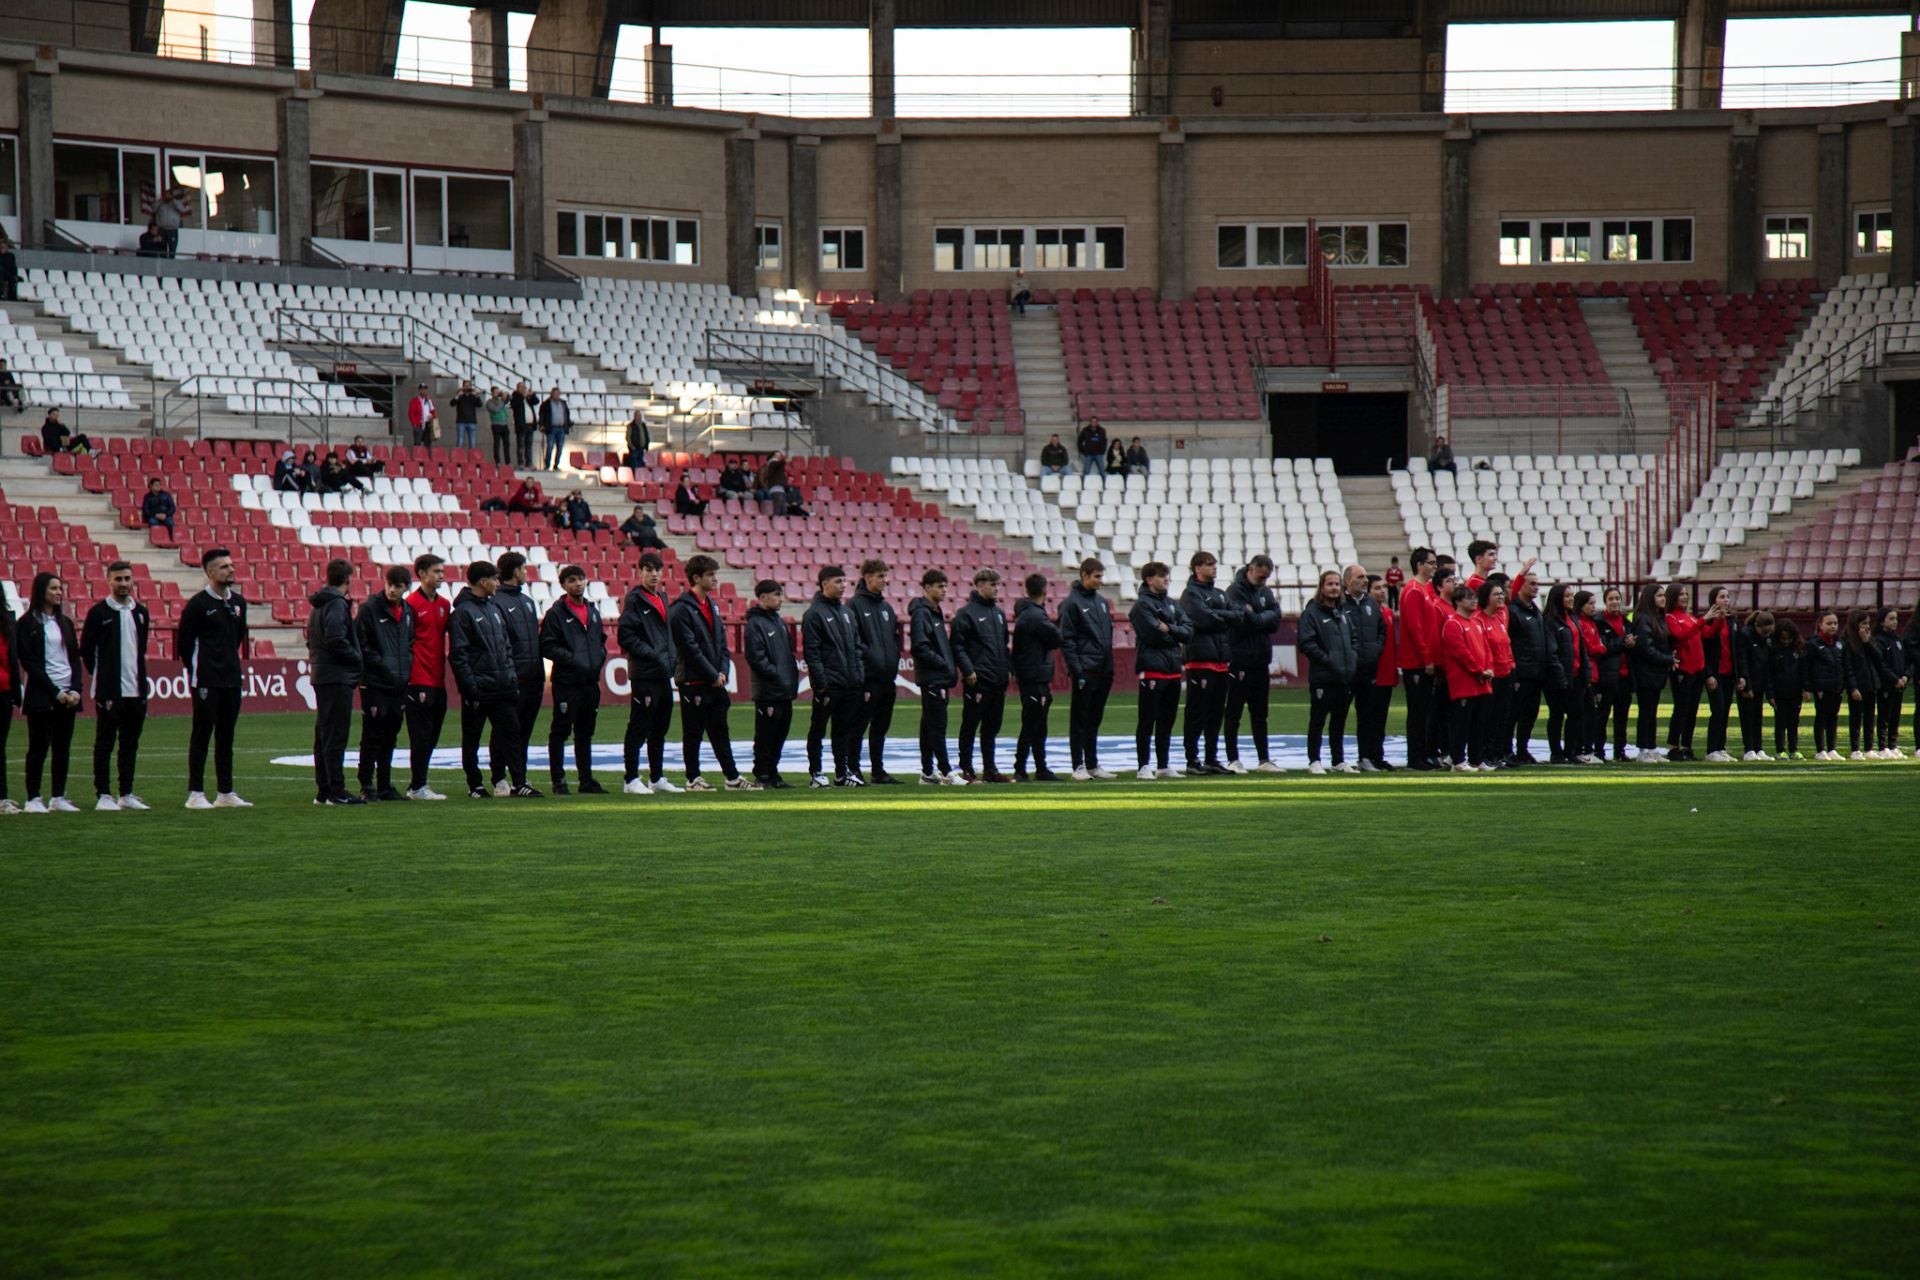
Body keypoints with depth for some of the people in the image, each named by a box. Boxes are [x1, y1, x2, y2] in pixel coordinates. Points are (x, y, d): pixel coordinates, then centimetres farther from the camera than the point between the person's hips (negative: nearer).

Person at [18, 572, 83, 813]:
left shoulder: (65, 623, 14)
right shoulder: (28, 624, -3)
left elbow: (75, 657, 13)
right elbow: (29, 662, -8)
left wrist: (75, 690, -3)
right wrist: (55, 692, -13)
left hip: (67, 695, 5)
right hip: (41, 696, -5)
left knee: (63, 748, 5)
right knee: (38, 748, -3)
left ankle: (58, 797, 10)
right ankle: (33, 799, 0)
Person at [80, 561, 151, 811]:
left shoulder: (141, 612, 10)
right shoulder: (98, 613, -5)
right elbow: (85, 649, -1)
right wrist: (101, 675, 2)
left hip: (136, 690, 5)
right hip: (109, 692, -5)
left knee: (130, 744, 8)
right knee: (105, 744, -1)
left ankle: (126, 794, 14)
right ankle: (103, 795, 1)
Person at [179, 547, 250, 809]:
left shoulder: (238, 602, 11)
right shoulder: (198, 604, -9)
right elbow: (184, 641, -5)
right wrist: (195, 671, -2)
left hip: (232, 679, 6)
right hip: (206, 681, -6)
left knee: (226, 736, 10)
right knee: (202, 735, -4)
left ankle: (225, 792, 14)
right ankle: (195, 794, -1)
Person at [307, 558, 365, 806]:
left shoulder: (317, 605, 17)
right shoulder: (337, 604, -13)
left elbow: (312, 640, 21)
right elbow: (337, 641, -23)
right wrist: (359, 661, -11)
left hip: (321, 676, 10)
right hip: (338, 678, -10)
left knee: (323, 734, 12)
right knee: (336, 736, -9)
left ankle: (323, 790, 15)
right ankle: (336, 791, -10)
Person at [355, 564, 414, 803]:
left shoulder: (407, 611, 12)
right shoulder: (370, 608, -7)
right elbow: (361, 645, -10)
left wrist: (406, 665, 8)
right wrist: (383, 664, -13)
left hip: (399, 685, 6)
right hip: (374, 684, -6)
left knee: (390, 738, 11)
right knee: (372, 737, -4)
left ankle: (385, 785, 17)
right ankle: (367, 787, 0)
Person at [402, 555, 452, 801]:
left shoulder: (444, 604, 14)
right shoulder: (412, 604, -8)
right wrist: (413, 683, -15)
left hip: (438, 681, 7)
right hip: (419, 682, -7)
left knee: (432, 736, 10)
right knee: (421, 736, -6)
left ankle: (417, 785, 17)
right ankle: (417, 787, -2)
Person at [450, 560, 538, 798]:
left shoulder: (494, 609, 16)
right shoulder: (462, 612, -9)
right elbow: (458, 654, -13)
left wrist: (512, 675, 12)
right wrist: (470, 687, -18)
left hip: (503, 687, 7)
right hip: (478, 689, -7)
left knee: (511, 733, 2)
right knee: (471, 739, 3)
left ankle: (519, 783, 2)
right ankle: (475, 785, 10)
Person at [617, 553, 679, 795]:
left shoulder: (662, 599, 17)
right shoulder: (634, 600, -7)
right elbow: (626, 636, -14)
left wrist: (671, 659, 11)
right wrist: (652, 655, -17)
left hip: (663, 675, 8)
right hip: (644, 674, -8)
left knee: (660, 728, 12)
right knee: (638, 728, -5)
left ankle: (657, 778, 19)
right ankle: (632, 780, -2)